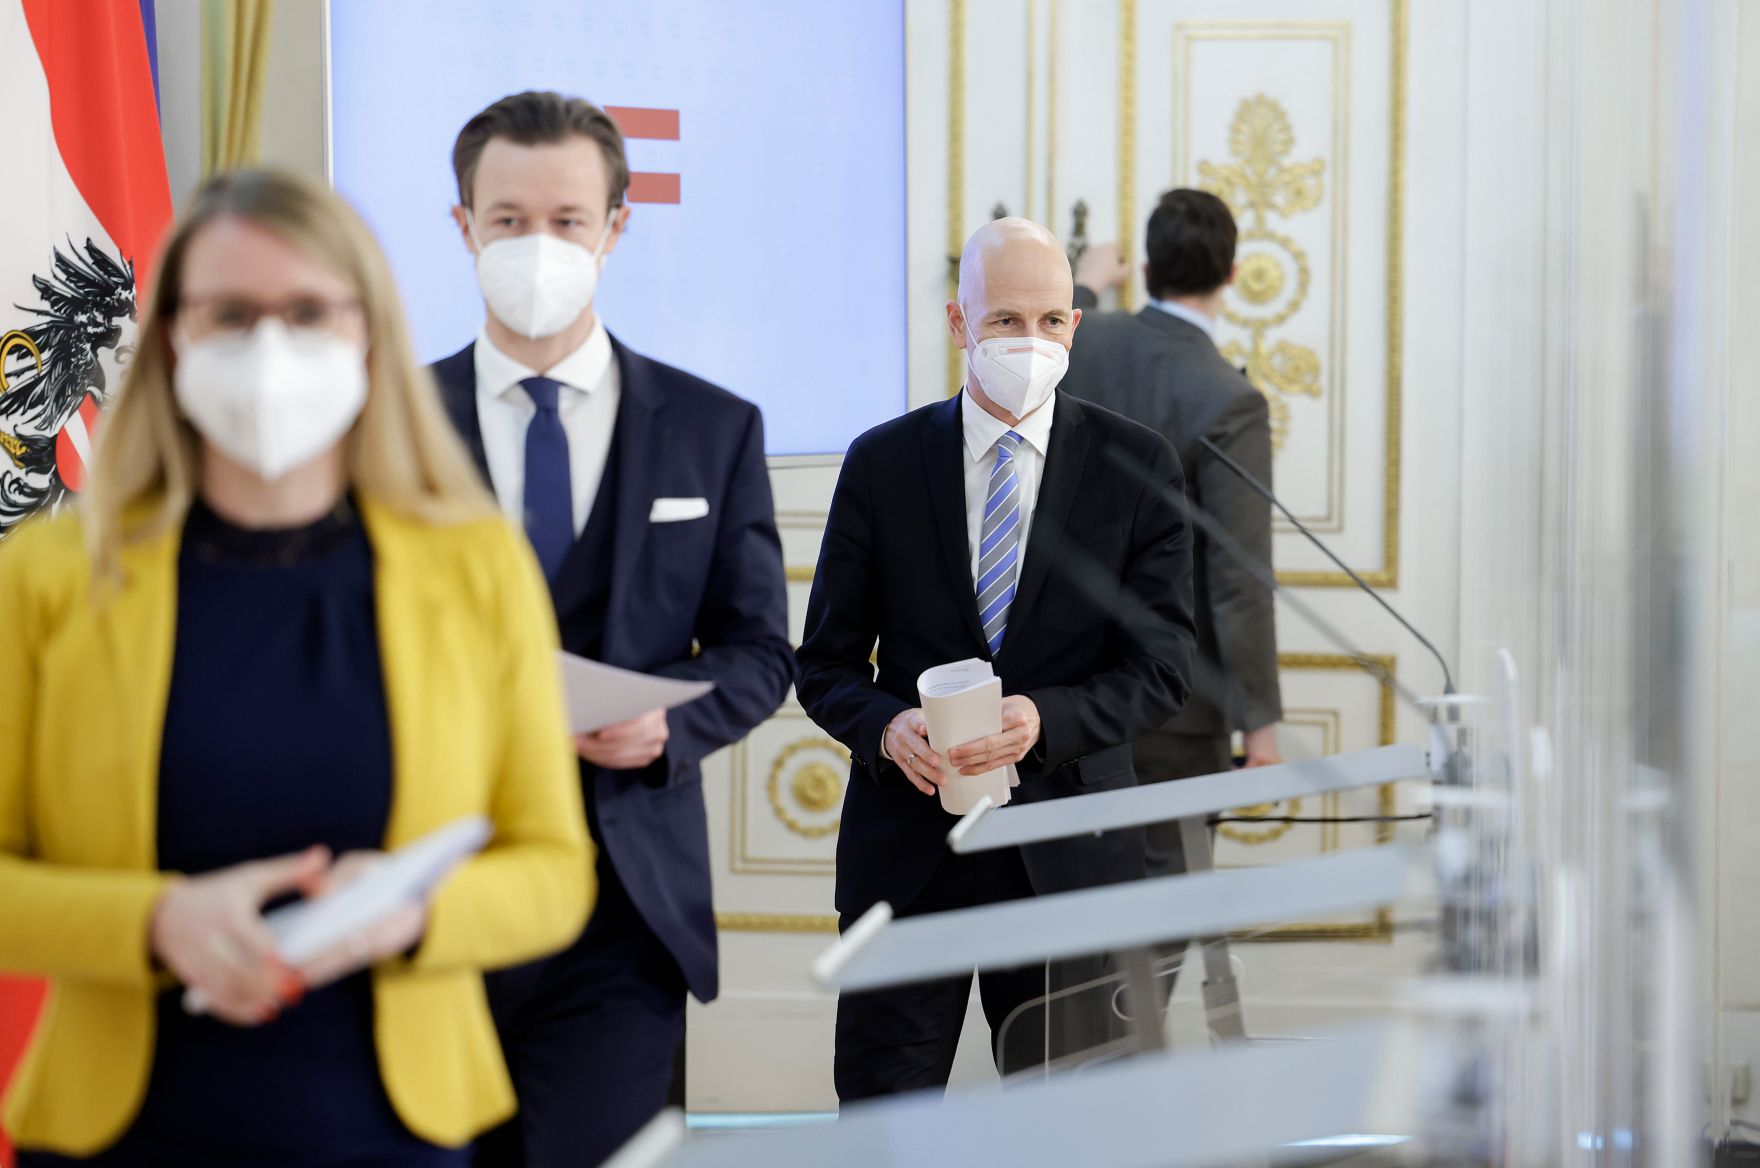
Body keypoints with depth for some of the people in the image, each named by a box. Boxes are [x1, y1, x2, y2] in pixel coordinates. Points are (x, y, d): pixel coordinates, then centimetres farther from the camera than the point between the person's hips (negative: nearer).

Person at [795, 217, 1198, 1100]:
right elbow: (826, 662, 5)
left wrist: (1045, 719, -20)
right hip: (905, 849, 0)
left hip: (1067, 854, 0)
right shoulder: (882, 463, 4)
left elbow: (1161, 664, -3)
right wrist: (885, 724, -16)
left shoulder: (1136, 466, 1)